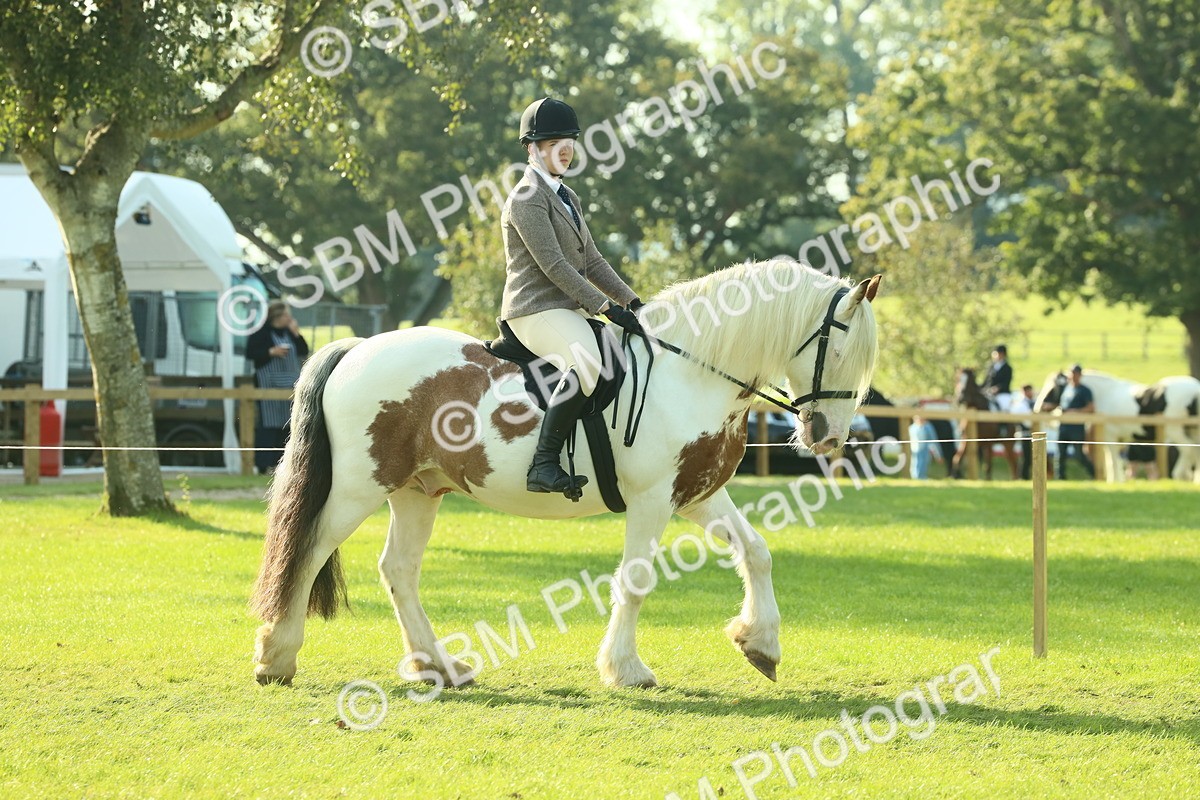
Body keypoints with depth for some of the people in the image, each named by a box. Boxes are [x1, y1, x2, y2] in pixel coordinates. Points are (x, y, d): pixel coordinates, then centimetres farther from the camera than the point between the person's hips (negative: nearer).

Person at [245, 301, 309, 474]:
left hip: (289, 384, 7)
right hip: (268, 383, -7)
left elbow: (304, 352, 12)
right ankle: (265, 465, -10)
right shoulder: (261, 332, -4)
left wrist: (296, 334, 0)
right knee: (268, 424, -10)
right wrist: (271, 351, -16)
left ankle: (280, 462, 12)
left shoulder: (289, 331, 14)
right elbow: (250, 353, -8)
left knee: (286, 425, 6)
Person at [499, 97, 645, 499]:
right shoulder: (527, 199, -9)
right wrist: (605, 306, -21)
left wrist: (631, 300, 8)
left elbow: (592, 262, 21)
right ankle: (543, 465, -38)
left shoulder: (567, 198, 21)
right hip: (536, 311, -11)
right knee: (586, 363, -36)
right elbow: (553, 265, -17)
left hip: (570, 312, 11)